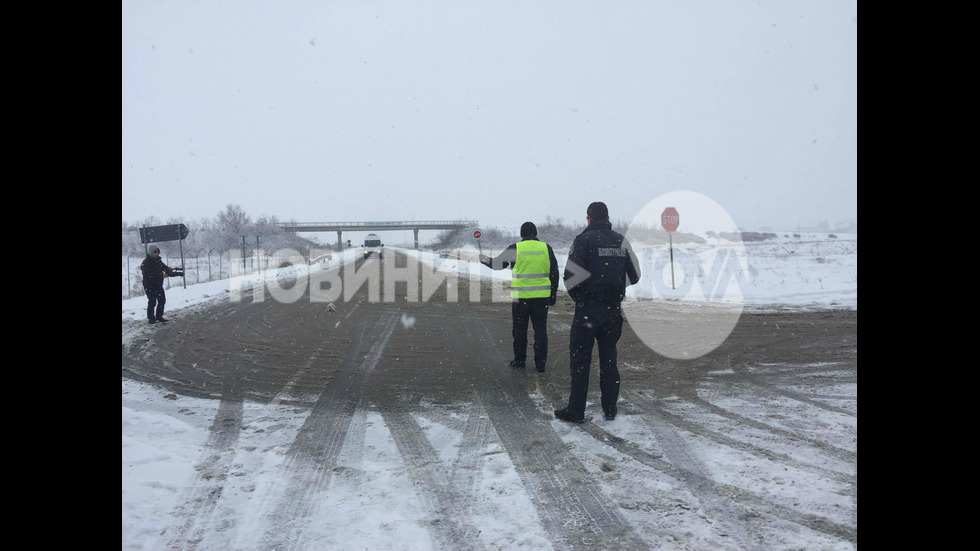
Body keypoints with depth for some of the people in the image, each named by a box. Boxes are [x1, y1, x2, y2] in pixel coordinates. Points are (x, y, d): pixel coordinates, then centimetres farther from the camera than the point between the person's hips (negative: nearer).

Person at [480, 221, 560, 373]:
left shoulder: (515, 248, -4)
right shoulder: (546, 248, 3)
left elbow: (497, 264, 8)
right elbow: (554, 273, 6)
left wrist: (484, 259, 27)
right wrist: (553, 295, 13)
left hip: (521, 296, -2)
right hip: (541, 297, 2)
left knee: (519, 330, 11)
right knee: (540, 330, 7)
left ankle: (519, 360, 18)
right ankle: (540, 363, 7)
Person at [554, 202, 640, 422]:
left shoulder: (584, 239, -9)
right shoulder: (621, 241, 7)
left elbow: (571, 275, -14)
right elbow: (634, 274, 9)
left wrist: (577, 296, 3)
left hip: (588, 308, -5)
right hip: (614, 309, 5)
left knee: (580, 359, 2)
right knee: (609, 358, 14)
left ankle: (576, 410, 3)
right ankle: (610, 408, 19)